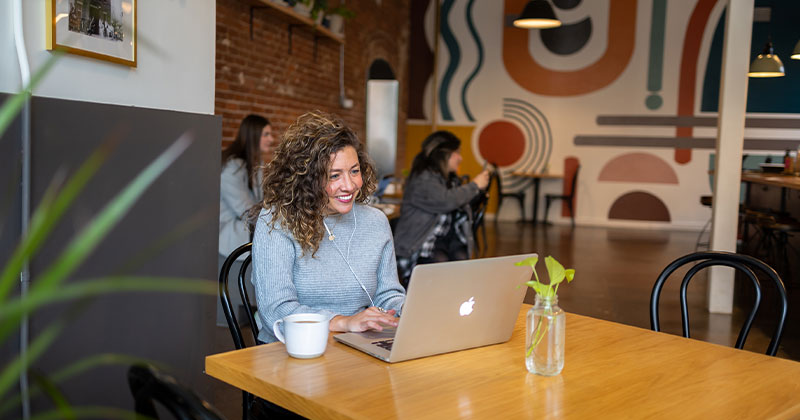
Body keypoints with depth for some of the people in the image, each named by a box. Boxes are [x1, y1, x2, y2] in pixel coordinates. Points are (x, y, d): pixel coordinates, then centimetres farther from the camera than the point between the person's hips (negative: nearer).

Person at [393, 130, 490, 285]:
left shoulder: (451, 179, 19)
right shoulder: (422, 179, -10)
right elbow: (445, 201, -23)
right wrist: (475, 185, -11)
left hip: (449, 238, 7)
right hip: (421, 242, -6)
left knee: (461, 259, -24)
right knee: (441, 263, -33)